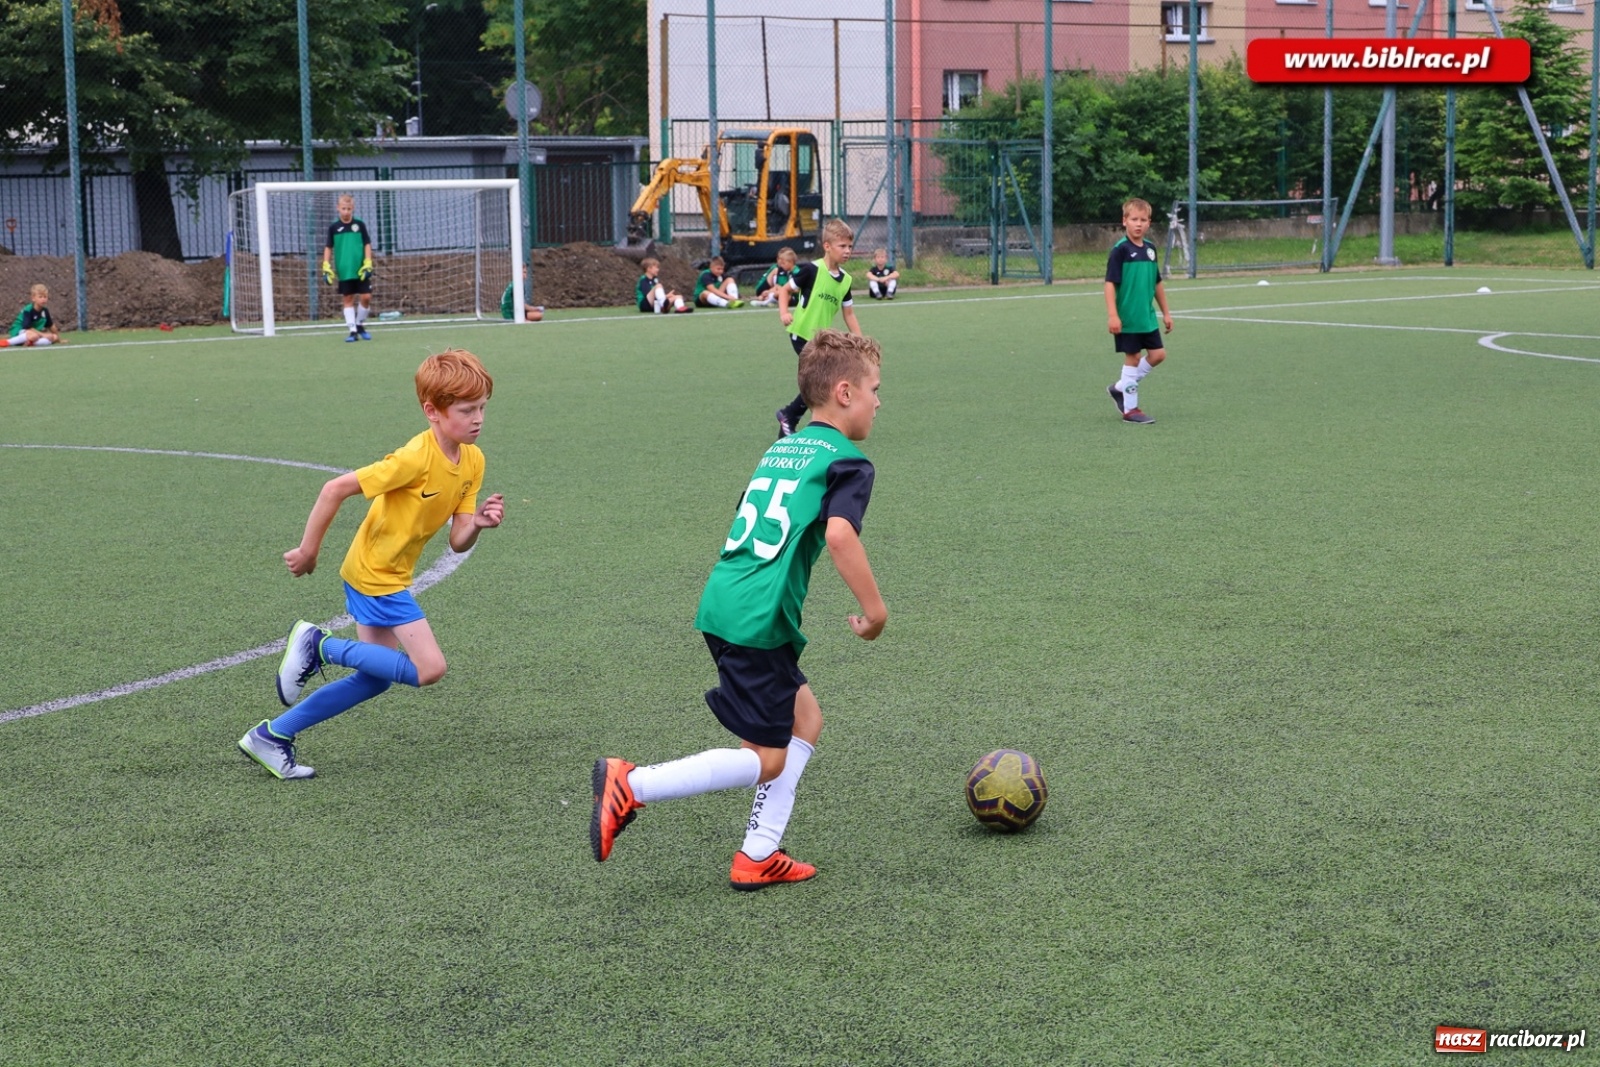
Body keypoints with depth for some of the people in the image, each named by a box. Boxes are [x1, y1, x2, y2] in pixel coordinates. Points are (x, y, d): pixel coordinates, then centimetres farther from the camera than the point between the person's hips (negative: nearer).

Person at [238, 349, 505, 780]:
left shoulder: (472, 462, -2)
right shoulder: (416, 458, -26)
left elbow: (458, 541, -1)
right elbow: (336, 489, -23)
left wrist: (478, 523, -22)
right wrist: (308, 551, -17)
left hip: (387, 575, 9)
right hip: (375, 576, -9)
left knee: (374, 678, 15)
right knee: (429, 669, -14)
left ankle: (272, 736, 23)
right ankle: (319, 646, -3)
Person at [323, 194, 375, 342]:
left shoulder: (360, 225, 1)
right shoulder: (333, 227, 1)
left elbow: (367, 245, 3)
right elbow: (328, 247, 7)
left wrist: (368, 264, -6)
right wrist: (326, 266, -2)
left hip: (361, 270, 0)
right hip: (343, 272, 0)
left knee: (366, 297, -3)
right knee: (348, 299, 3)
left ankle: (360, 325, 17)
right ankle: (353, 330, 5)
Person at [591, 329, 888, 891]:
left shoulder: (780, 450, 20)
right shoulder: (847, 461, -5)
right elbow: (839, 533, -22)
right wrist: (874, 607, -15)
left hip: (725, 605, 9)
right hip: (758, 621, -9)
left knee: (805, 718, 19)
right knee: (766, 760, 0)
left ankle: (759, 855, 17)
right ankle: (631, 785, -8)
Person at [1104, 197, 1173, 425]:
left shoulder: (1150, 249, 8)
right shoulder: (1120, 249, -12)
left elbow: (1157, 283, 17)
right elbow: (1110, 283, -15)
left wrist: (1165, 312, 18)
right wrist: (1112, 315, -21)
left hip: (1147, 316, 7)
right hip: (1127, 318, -7)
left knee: (1157, 354, 6)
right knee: (1132, 358, -1)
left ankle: (1120, 388, 21)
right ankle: (1130, 409, 9)